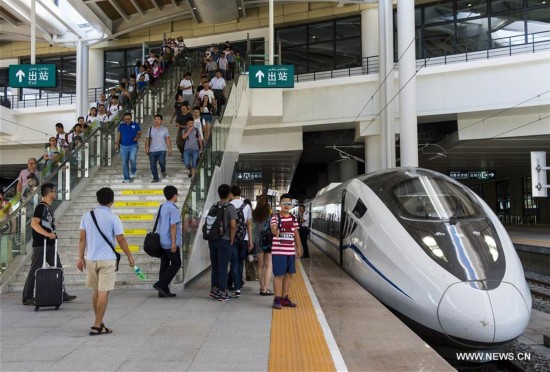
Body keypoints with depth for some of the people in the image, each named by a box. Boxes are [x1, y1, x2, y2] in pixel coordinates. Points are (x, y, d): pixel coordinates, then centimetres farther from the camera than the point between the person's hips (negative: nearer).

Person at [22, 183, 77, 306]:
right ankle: (27, 298, 8)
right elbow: (34, 223, -23)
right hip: (40, 244, -9)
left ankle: (62, 294, 16)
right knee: (35, 270, -1)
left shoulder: (49, 208, 15)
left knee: (58, 268, 10)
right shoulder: (41, 207, -11)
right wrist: (47, 234, -29)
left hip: (50, 244, 9)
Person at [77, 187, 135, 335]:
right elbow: (121, 240, -7)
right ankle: (97, 326, 2)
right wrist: (130, 257, 3)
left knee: (96, 291, 17)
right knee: (103, 293, 0)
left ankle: (99, 322, 27)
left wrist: (80, 258, 9)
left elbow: (82, 239, 4)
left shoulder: (87, 216, 4)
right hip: (107, 259, -5)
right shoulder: (113, 218, -8)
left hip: (91, 259, 5)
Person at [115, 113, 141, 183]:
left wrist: (137, 137, -11)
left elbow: (139, 133, 10)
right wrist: (117, 144, 2)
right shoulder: (121, 125, 7)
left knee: (132, 158, -25)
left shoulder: (135, 125, 3)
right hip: (123, 146, 2)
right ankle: (127, 179, 11)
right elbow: (118, 135, 10)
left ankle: (133, 171, 5)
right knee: (124, 163, 3)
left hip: (133, 146, -2)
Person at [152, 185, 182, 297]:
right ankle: (161, 284, -5)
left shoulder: (162, 207, 12)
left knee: (164, 265, 10)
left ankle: (163, 290, 13)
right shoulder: (173, 208, -14)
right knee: (176, 264, 1)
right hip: (170, 242, -8)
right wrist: (174, 242, -19)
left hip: (162, 241, 8)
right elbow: (173, 226, -19)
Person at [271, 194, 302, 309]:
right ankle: (277, 299, 7)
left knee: (289, 274, 11)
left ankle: (285, 298, 24)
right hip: (278, 251, -6)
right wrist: (275, 231, -50)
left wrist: (298, 247, 15)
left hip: (291, 251, 6)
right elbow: (273, 230, -26)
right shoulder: (275, 217, -8)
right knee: (279, 275, -4)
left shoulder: (293, 218, 12)